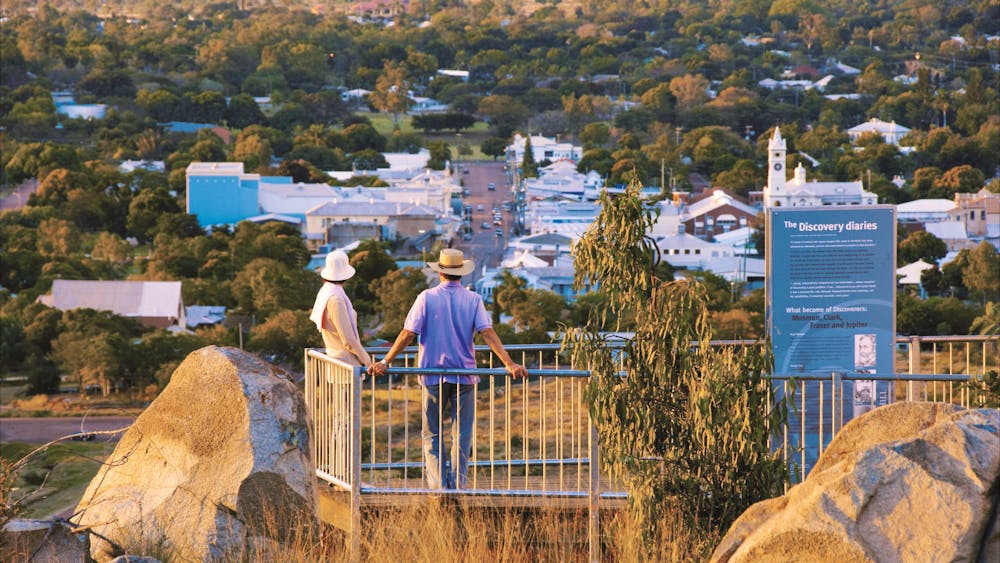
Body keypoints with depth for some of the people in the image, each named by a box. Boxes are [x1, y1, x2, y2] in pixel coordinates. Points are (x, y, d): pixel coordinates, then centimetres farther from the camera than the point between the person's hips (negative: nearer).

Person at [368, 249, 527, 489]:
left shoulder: (427, 298, -3)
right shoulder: (473, 300, -1)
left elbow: (408, 334, -7)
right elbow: (487, 333, -10)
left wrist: (386, 362, -4)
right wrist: (509, 364, -15)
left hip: (433, 375, -1)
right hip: (464, 377, 1)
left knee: (432, 434, 7)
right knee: (461, 435, 6)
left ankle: (438, 484, -3)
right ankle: (458, 485, 4)